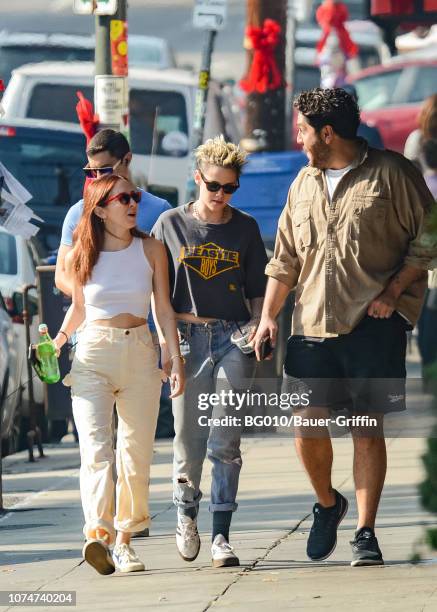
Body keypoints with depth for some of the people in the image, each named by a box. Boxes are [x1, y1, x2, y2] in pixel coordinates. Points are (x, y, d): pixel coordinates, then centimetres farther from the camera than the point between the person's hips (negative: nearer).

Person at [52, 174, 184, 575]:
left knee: (137, 454, 3)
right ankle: (98, 535, -29)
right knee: (96, 448, -16)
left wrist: (177, 361, 2)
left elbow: (164, 309, 7)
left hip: (139, 353, 2)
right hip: (93, 355, -2)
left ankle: (124, 540, 14)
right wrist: (61, 338, 2)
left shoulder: (151, 249, 4)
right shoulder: (81, 257, 2)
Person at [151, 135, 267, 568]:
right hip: (187, 337, 0)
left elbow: (257, 289, 15)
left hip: (234, 338, 0)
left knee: (226, 440, -6)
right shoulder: (171, 224, 7)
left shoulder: (245, 228, 10)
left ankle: (221, 534, -6)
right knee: (189, 434, 2)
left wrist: (258, 323, -2)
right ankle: (186, 513, 26)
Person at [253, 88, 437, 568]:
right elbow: (284, 259, 20)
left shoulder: (391, 174, -1)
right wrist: (268, 316, 10)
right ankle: (327, 504, 23)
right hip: (313, 324, 4)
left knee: (367, 429, -3)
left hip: (374, 324, -4)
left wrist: (392, 293, -9)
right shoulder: (303, 184, 16)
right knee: (307, 425, -3)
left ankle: (366, 533, 3)